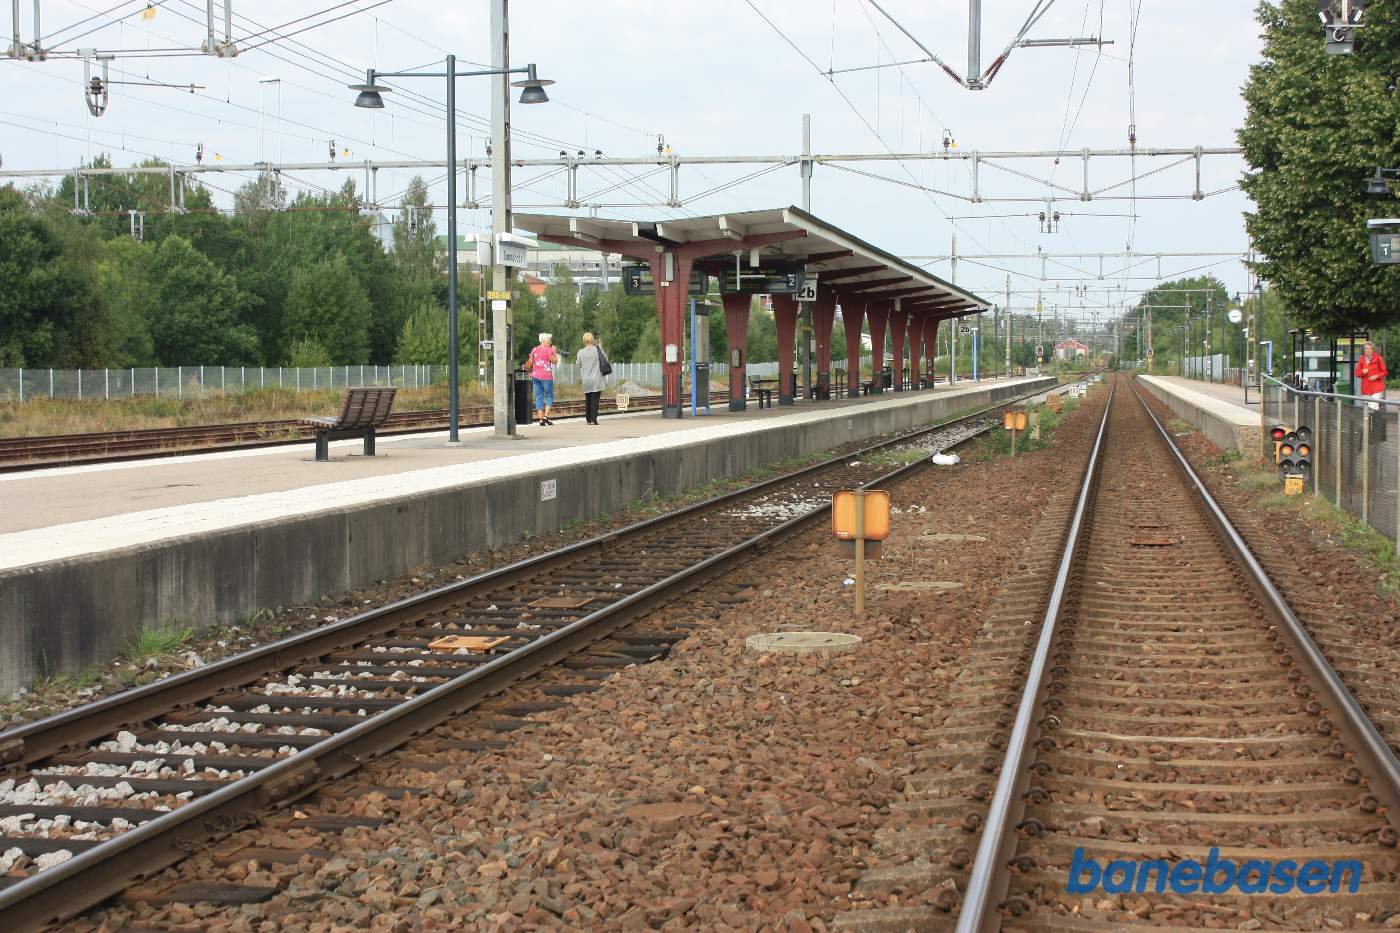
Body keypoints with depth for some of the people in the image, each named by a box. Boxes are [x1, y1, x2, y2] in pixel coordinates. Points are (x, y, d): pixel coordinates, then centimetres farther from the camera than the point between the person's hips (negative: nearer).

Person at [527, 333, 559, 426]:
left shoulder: (534, 350, 12)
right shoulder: (548, 350, -7)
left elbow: (530, 363, 12)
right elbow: (555, 361, -9)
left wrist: (530, 373, 26)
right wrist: (554, 352, 3)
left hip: (535, 376, 5)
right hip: (546, 376, -5)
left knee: (539, 397, 6)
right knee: (549, 396, 4)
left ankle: (540, 418, 2)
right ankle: (546, 416, -9)